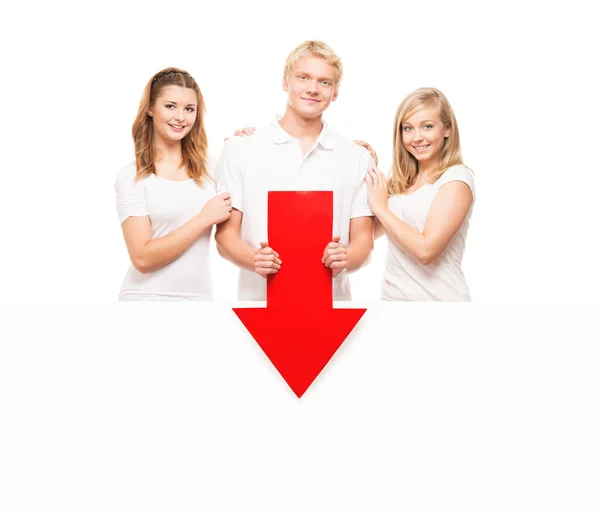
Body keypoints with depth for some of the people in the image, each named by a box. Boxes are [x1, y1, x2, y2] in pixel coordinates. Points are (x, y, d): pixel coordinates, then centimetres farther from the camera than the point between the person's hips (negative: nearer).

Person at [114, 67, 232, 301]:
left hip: (199, 296, 4)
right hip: (146, 297, -4)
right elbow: (143, 259, -16)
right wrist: (204, 218, -14)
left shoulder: (209, 167, 3)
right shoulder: (132, 176, -7)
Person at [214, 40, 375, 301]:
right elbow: (225, 233, 3)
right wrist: (255, 260, -16)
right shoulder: (240, 149, 5)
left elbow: (363, 239, 7)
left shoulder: (356, 157, 9)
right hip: (259, 300, -1)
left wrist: (344, 259, -14)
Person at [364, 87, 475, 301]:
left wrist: (380, 207, -12)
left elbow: (426, 250, -22)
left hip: (438, 298, -6)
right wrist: (368, 172, 4)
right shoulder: (402, 180, 6)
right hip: (393, 295, 6)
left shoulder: (456, 178, -13)